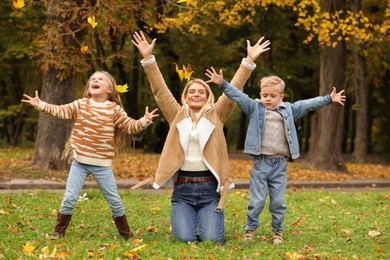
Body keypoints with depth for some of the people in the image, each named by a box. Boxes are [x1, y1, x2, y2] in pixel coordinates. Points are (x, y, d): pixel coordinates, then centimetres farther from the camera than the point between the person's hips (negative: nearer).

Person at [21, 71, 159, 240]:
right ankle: (59, 231, 13)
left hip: (102, 165, 0)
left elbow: (130, 126, -2)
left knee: (114, 200, 6)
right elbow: (59, 111, -5)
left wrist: (144, 121, -21)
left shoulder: (114, 109, -1)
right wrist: (40, 105, -18)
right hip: (79, 162, 0)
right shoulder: (80, 105, 1)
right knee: (70, 198, -2)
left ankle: (126, 233, 20)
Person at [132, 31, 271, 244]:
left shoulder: (216, 115, 9)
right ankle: (181, 220, 23)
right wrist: (148, 58, -6)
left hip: (209, 187, 0)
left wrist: (249, 60, -7)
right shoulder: (177, 116, 10)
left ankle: (209, 220, 25)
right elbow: (160, 90, 3)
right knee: (185, 239, -13)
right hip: (183, 188, 0)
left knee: (211, 239, -11)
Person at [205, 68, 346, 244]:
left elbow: (308, 104, 11)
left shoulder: (289, 110, 10)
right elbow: (238, 96, -4)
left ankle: (277, 231, 20)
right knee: (256, 201, 2)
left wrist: (329, 99, 9)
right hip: (260, 163, -2)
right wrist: (222, 84, -15)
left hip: (280, 164, 2)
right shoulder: (255, 108, 3)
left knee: (278, 201, 7)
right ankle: (250, 229, 16)